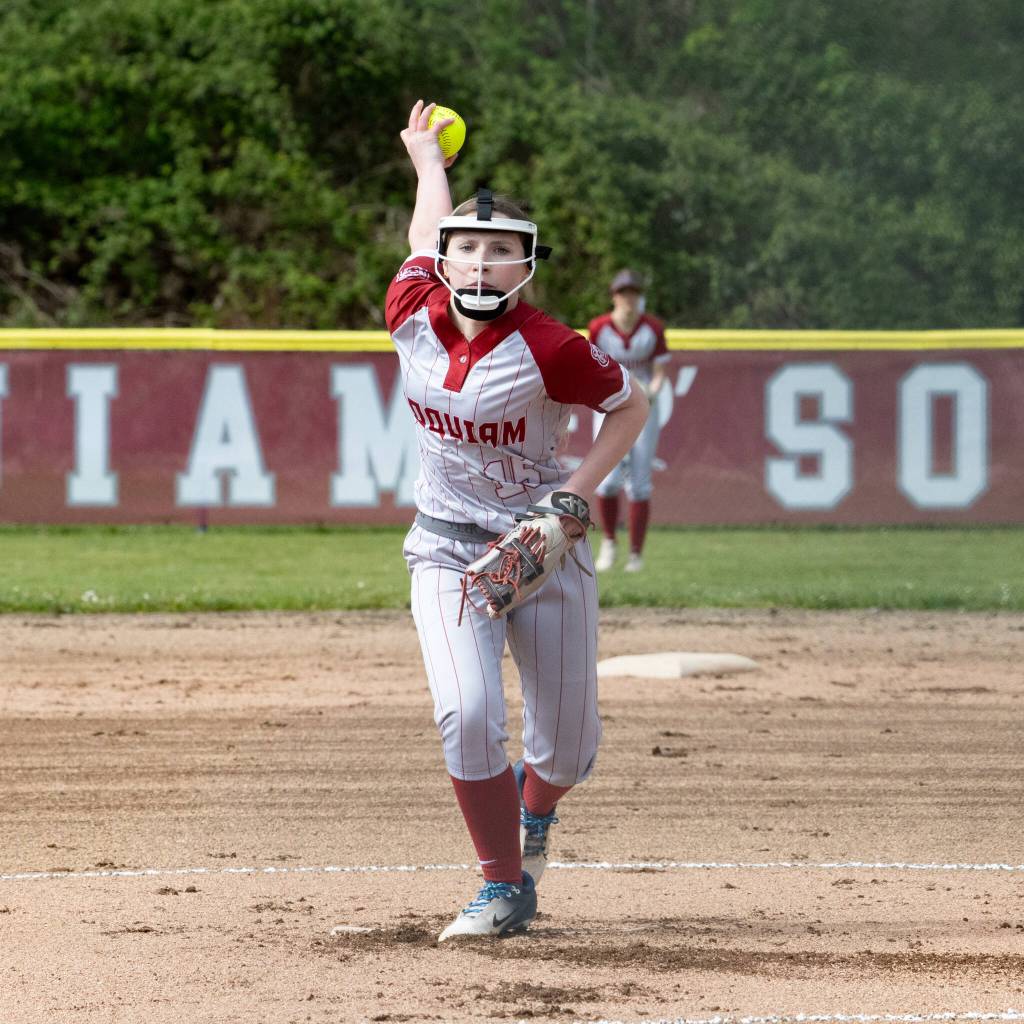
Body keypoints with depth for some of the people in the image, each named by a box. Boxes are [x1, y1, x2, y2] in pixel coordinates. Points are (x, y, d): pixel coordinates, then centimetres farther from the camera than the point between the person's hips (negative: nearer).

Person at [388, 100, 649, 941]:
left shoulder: (550, 350, -20)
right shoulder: (413, 316, -8)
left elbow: (631, 404, -5)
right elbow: (428, 232, 12)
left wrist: (579, 490, -16)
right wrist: (428, 160, 31)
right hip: (448, 549, 2)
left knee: (566, 745, 5)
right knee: (468, 715, -19)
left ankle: (533, 814, 43)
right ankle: (505, 889, -1)